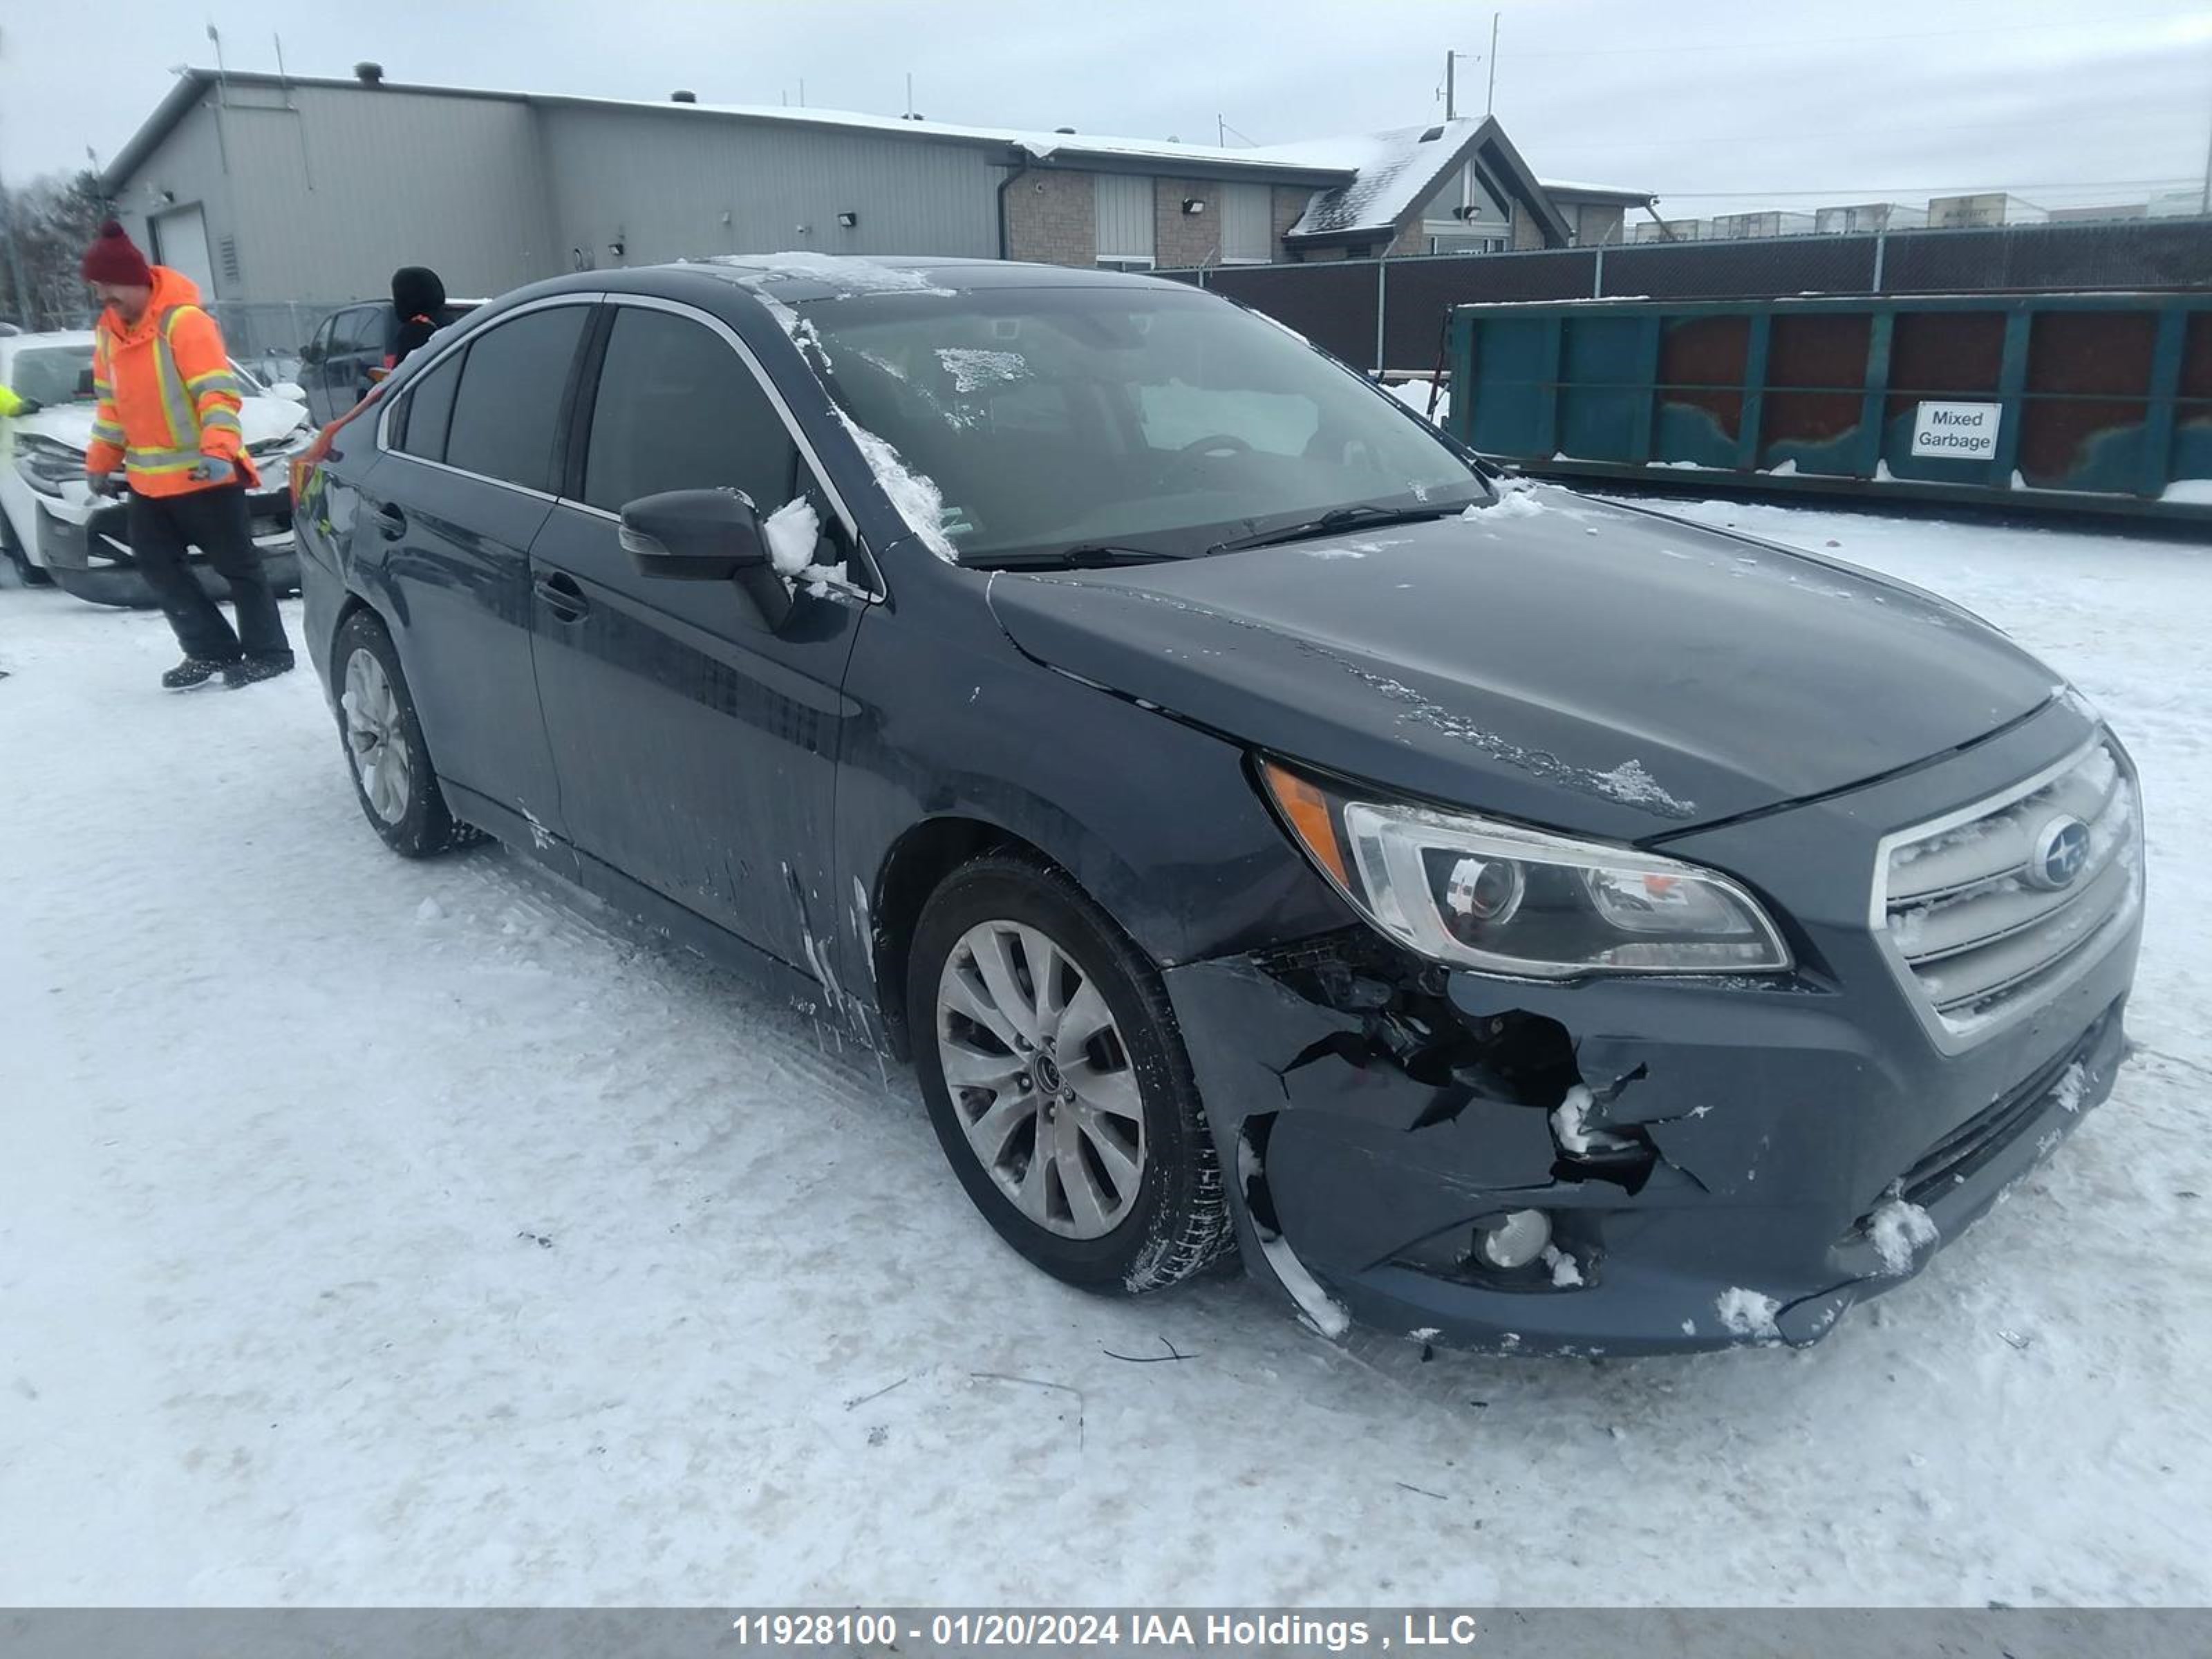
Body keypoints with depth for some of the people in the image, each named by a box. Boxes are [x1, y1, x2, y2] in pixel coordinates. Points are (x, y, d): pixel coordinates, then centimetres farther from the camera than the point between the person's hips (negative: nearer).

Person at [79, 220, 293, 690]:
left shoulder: (183, 320, -16)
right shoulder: (110, 329, 10)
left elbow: (217, 392, -22)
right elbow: (110, 401, 18)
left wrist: (218, 448, -34)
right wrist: (100, 462, 16)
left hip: (204, 474, -8)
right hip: (149, 478, 9)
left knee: (236, 565, 0)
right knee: (156, 565, 8)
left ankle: (269, 652, 10)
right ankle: (213, 650, 15)